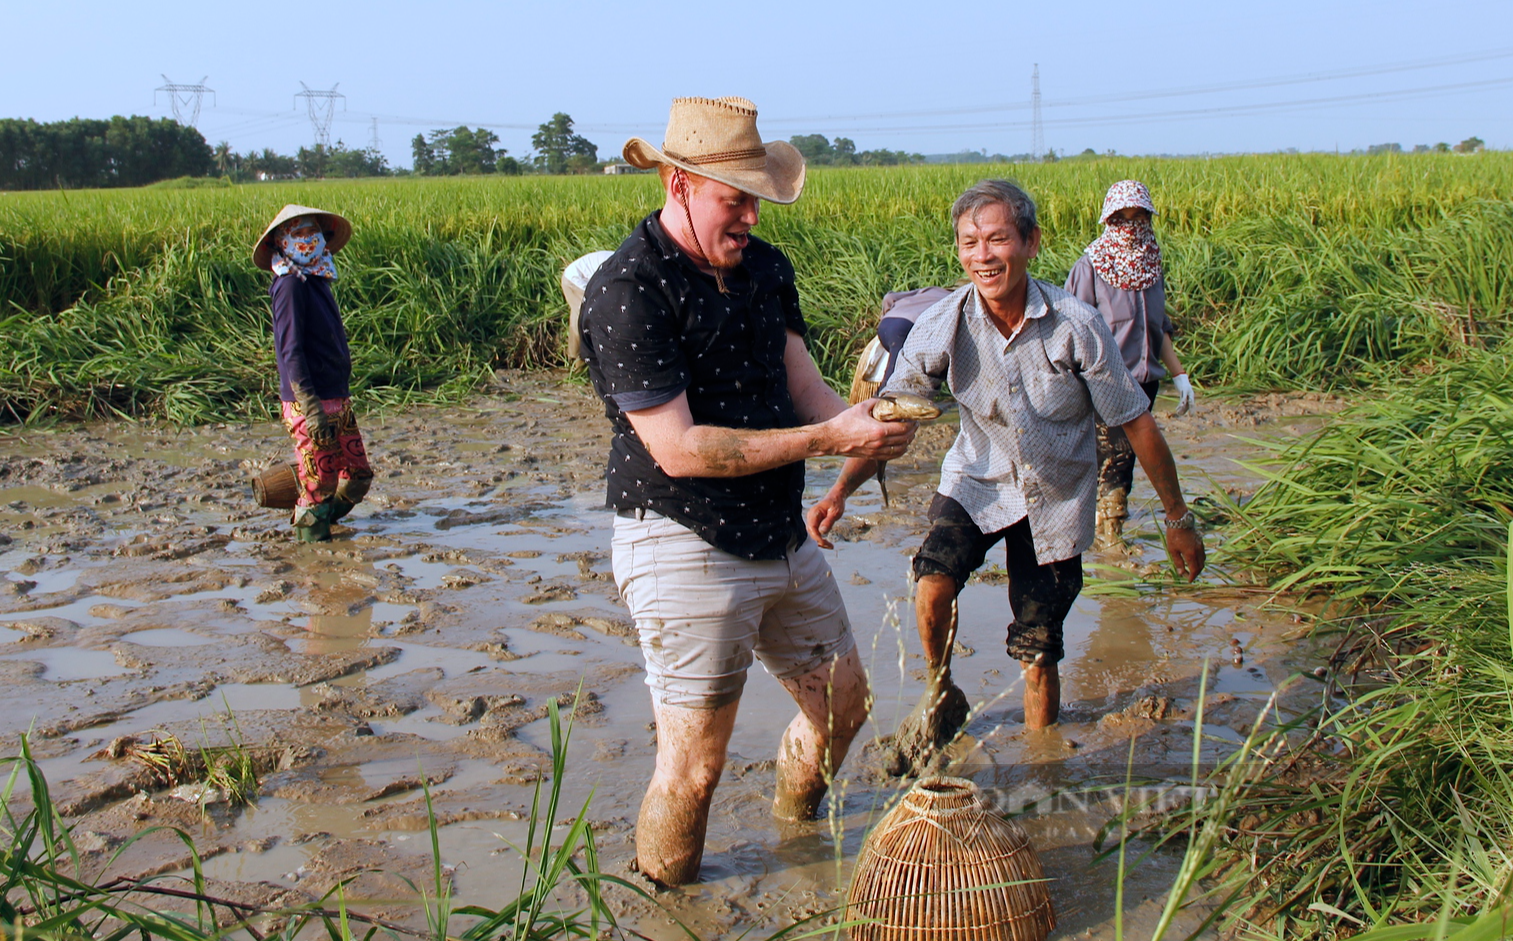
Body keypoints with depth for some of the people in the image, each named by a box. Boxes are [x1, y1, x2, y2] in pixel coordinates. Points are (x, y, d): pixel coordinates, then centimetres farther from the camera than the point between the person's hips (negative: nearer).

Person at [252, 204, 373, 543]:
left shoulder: (318, 281, 14)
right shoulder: (291, 285, -13)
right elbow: (290, 353, -18)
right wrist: (311, 407, -23)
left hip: (338, 400, 9)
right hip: (311, 403, -9)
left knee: (358, 476, 12)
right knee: (320, 482, 0)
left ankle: (321, 518, 31)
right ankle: (311, 530, 17)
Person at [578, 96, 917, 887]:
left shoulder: (764, 266, 7)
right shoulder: (627, 291, -18)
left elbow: (802, 382, 4)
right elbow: (679, 449, -22)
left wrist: (860, 423, -20)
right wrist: (826, 440, -23)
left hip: (783, 536, 8)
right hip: (686, 549, -8)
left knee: (843, 702, 21)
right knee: (693, 763, 0)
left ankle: (795, 824, 49)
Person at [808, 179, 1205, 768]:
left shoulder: (1076, 326, -22)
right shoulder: (942, 327, -19)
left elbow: (1135, 422, -11)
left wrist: (1177, 519, -4)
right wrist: (840, 492, -29)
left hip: (1056, 499, 0)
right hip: (979, 481, 1)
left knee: (1038, 654, 5)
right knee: (932, 586, -26)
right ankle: (942, 698, 5)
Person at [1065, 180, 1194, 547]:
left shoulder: (1151, 267, 11)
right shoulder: (1090, 268, -9)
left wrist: (1179, 374, 15)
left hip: (1144, 382, 6)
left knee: (1124, 458, 11)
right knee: (1113, 459, -6)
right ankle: (1109, 539, 7)